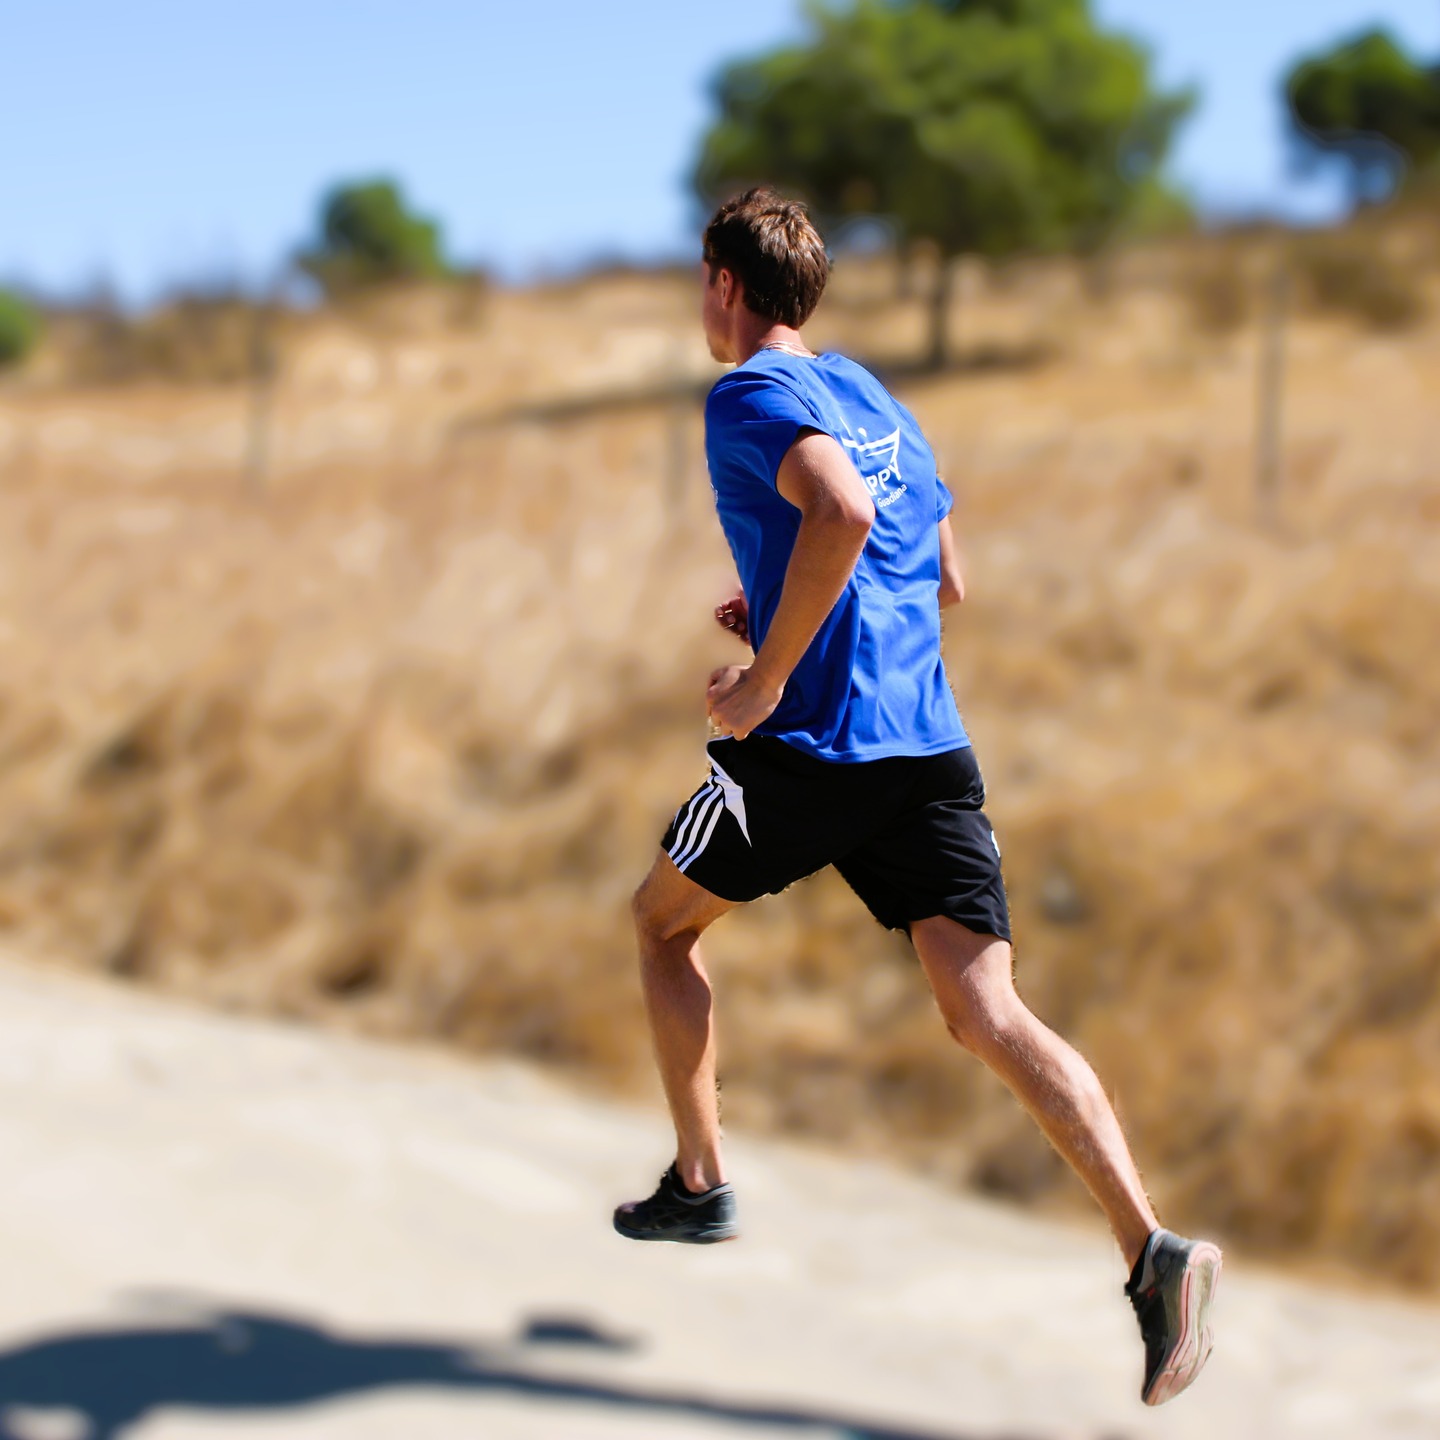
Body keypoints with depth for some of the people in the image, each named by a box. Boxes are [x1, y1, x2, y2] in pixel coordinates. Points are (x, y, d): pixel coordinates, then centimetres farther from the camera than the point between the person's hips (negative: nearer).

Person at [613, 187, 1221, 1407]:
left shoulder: (751, 394, -4)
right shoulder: (878, 400, 22)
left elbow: (839, 511, -25)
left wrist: (766, 677, -19)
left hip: (810, 745, -6)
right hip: (932, 749, 6)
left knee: (664, 922, 22)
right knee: (990, 1013, -5)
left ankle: (699, 1185, 26)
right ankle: (1153, 1249, -23)